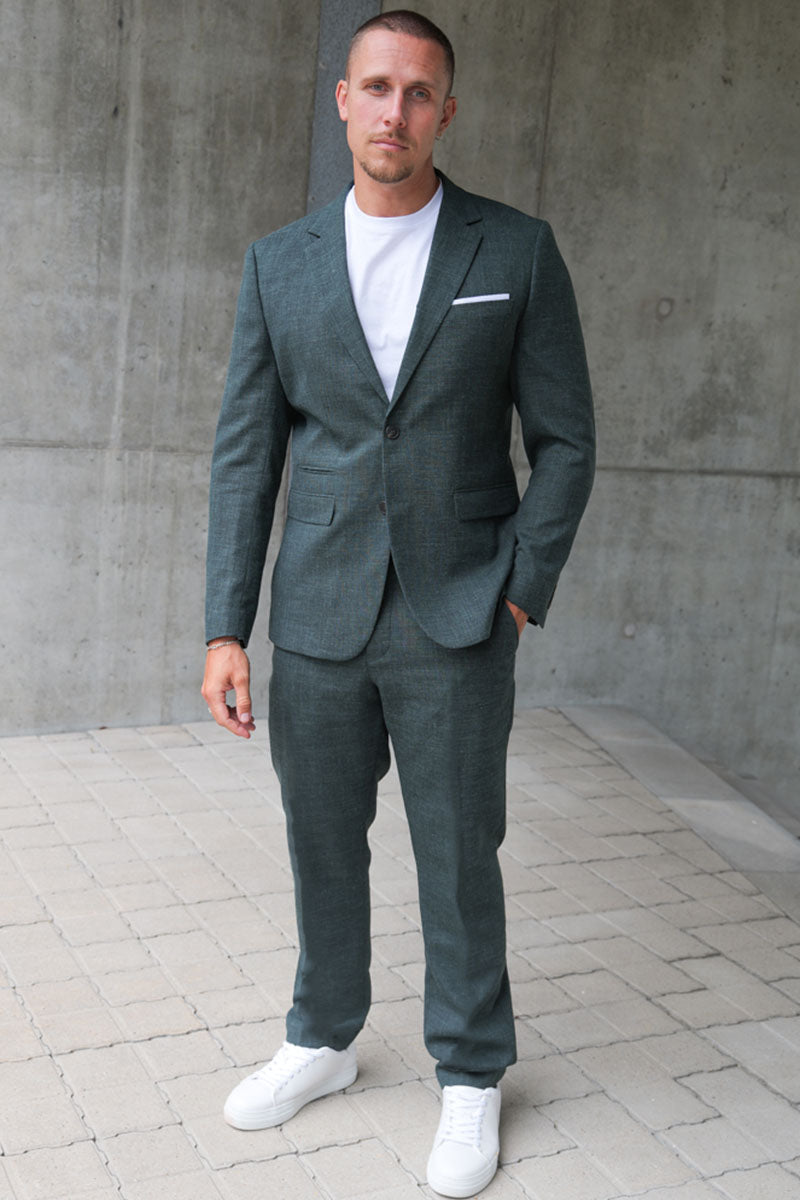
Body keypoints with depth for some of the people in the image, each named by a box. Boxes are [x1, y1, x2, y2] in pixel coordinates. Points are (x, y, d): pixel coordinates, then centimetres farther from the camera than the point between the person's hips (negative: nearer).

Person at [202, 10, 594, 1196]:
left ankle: (470, 1077, 26)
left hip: (456, 622, -2)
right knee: (323, 841, 15)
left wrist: (521, 596, -7)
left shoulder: (518, 251, -2)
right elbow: (246, 453, 2)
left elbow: (564, 439, 0)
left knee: (458, 854, 6)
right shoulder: (279, 264, 3)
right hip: (319, 617, 3)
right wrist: (226, 628, -4)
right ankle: (323, 1042, 36)